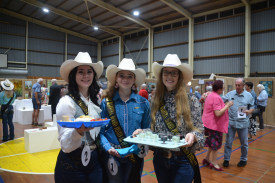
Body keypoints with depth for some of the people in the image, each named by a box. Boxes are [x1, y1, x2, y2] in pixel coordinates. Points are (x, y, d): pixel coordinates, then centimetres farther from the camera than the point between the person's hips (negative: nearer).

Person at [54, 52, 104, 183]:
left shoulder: (95, 101, 4)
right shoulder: (66, 102, -15)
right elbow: (65, 145, -19)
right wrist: (79, 131, -37)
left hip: (94, 161, 5)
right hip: (72, 165, -5)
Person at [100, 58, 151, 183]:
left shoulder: (143, 103, 0)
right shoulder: (106, 102, -3)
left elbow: (148, 129, 7)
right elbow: (101, 130, -1)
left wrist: (142, 132, -14)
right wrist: (108, 147, -16)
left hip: (135, 156, 2)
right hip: (113, 156, -1)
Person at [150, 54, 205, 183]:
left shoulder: (191, 101, -9)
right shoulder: (156, 101, 1)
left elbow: (199, 130, -6)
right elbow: (154, 129, 9)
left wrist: (193, 136, -27)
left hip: (182, 161, -3)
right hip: (160, 159, 4)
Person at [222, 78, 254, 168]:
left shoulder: (248, 95, 0)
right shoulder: (230, 94, 1)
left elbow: (252, 107, 6)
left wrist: (249, 111, -14)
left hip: (243, 123, 0)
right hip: (231, 122, 0)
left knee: (244, 143, 13)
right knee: (228, 142, 7)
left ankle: (243, 159, 33)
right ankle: (226, 159, 21)